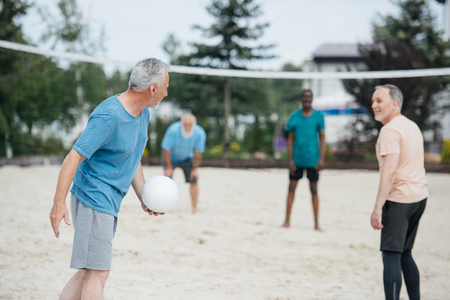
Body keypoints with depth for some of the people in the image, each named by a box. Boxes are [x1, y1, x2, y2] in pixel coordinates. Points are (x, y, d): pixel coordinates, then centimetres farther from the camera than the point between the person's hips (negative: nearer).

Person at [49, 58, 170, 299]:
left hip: (109, 203, 9)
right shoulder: (108, 116, -20)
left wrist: (144, 197, 12)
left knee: (89, 272, 12)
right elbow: (74, 157, -20)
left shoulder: (143, 113, 10)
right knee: (97, 273, -8)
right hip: (93, 198, -9)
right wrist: (59, 204, -23)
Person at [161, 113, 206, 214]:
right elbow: (166, 149, -25)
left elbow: (198, 153, -15)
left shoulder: (199, 133, -27)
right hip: (171, 157, -2)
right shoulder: (173, 130, -35)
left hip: (187, 158, 2)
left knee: (194, 180, -6)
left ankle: (195, 208, 4)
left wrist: (194, 169, -10)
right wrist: (168, 167, -19)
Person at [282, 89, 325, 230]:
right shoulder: (294, 117, 4)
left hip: (313, 159, -1)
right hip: (297, 159, 1)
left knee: (314, 190, 3)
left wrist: (321, 158, -7)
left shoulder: (318, 116, 2)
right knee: (291, 188, 2)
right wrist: (290, 160, -2)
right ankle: (287, 220, 10)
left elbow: (322, 138, 2)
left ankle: (316, 223, 7)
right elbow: (290, 139, 6)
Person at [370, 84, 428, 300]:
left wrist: (378, 207, -24)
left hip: (399, 199, -9)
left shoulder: (390, 130, -13)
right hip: (419, 196, 9)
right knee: (405, 254, 16)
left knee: (391, 256, -9)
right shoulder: (412, 126, 16)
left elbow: (390, 170, -22)